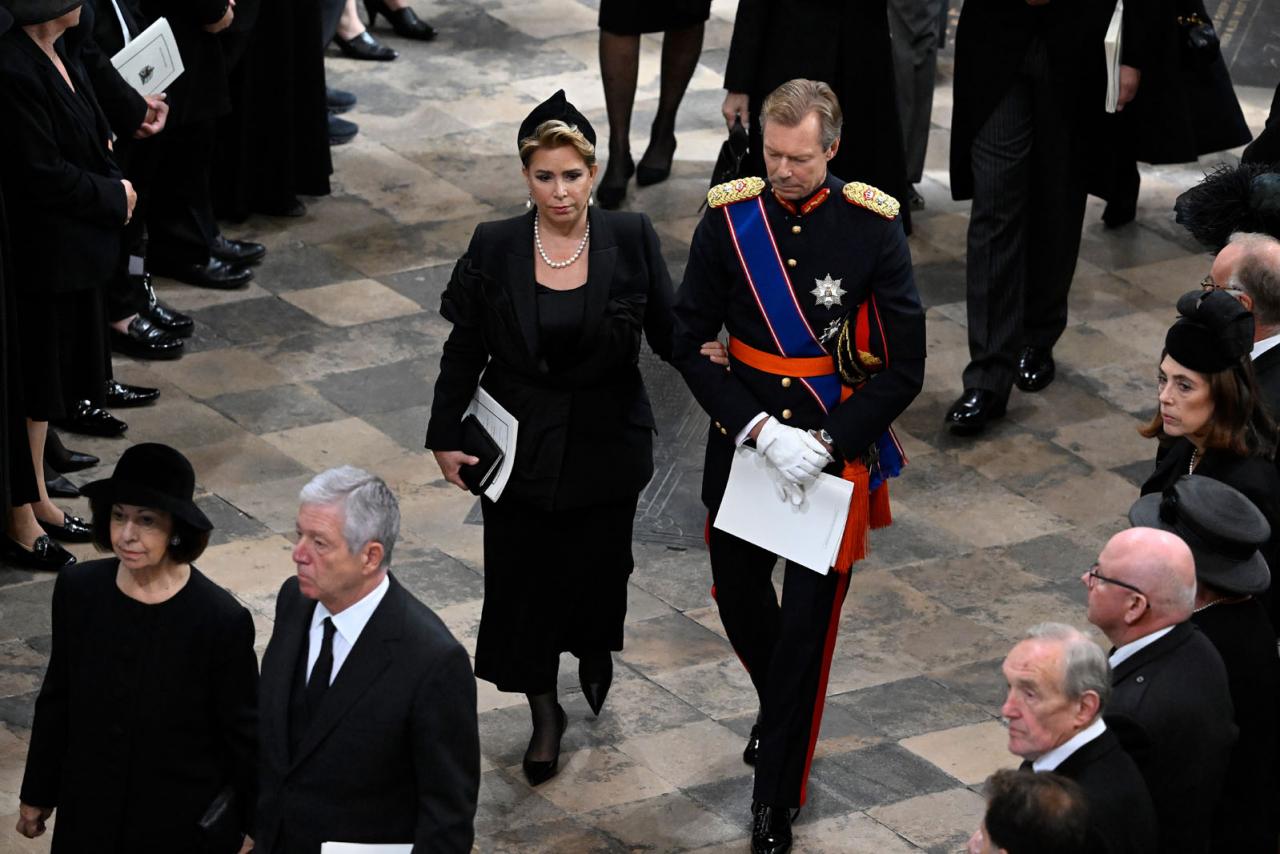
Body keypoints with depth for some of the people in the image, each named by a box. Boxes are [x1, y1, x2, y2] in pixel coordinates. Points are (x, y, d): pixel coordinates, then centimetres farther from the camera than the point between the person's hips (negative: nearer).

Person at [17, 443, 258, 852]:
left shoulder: (222, 621, -20)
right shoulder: (78, 589, -8)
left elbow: (244, 735, -9)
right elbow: (56, 699, 5)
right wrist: (38, 794, 13)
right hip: (89, 816, 4)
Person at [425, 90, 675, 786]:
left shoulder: (631, 240, -9)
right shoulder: (495, 248, -8)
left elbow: (666, 332, -4)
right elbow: (464, 353, 0)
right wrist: (445, 437, -1)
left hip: (606, 442, 0)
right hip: (520, 445, 0)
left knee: (597, 565, 11)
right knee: (522, 576, 5)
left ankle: (595, 652, 47)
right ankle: (544, 712, 26)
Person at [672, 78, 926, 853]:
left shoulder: (874, 227, -12)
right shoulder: (730, 217, -7)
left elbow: (904, 368, -9)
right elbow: (692, 341, -5)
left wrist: (825, 444, -17)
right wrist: (762, 431, -16)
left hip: (837, 452, -3)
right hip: (744, 443, 3)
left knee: (808, 623, -1)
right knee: (739, 599, 17)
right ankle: (785, 711, 49)